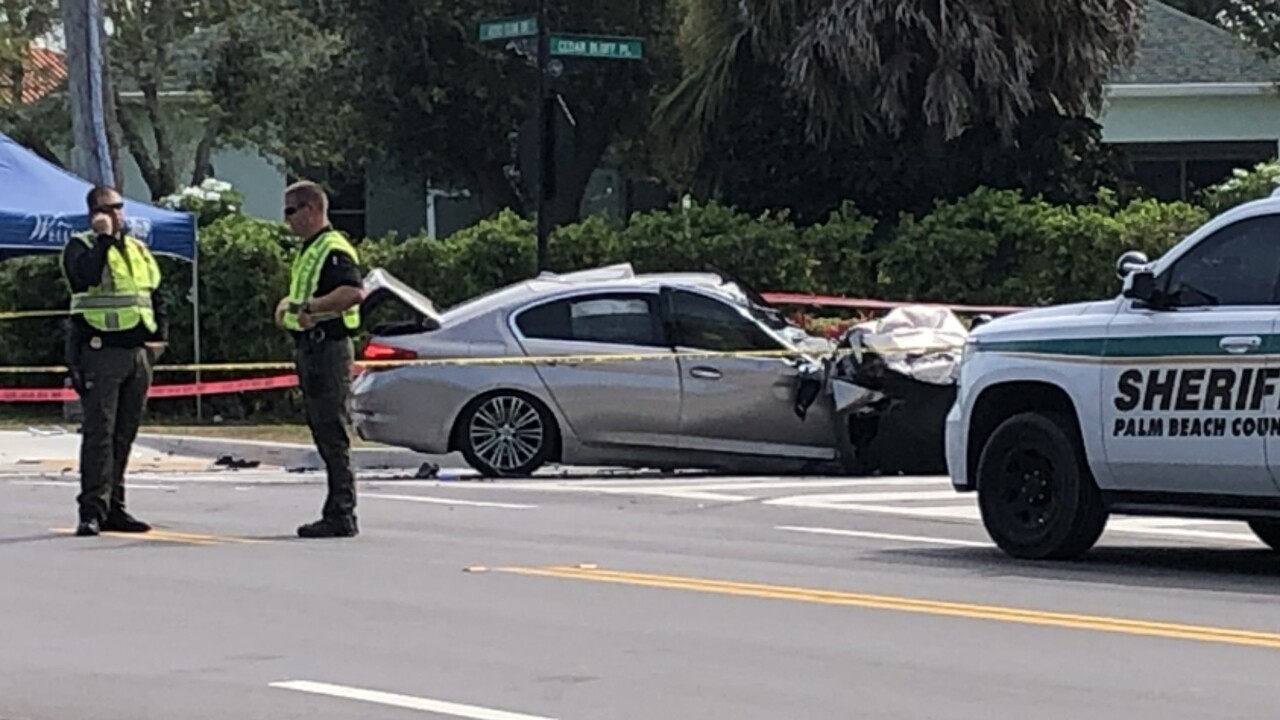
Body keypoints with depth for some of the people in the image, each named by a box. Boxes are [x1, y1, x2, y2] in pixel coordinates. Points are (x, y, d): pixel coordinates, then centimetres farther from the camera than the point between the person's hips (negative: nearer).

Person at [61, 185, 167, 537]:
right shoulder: (80, 247, -2)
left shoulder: (139, 250, 18)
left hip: (138, 353, 6)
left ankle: (114, 507, 15)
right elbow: (87, 276, -25)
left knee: (124, 435, 9)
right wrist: (104, 237, -17)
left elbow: (156, 295, 23)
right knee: (99, 432, -11)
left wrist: (160, 335, 9)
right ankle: (92, 510, -12)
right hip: (100, 352, -6)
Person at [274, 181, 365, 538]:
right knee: (322, 432, 12)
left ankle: (341, 515, -8)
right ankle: (337, 513, 16)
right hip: (311, 348, 11)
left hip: (329, 347, -11)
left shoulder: (334, 249, -13)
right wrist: (288, 304, 13)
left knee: (332, 434, -9)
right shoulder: (308, 251, 20)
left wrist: (310, 307, -28)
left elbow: (355, 291, -28)